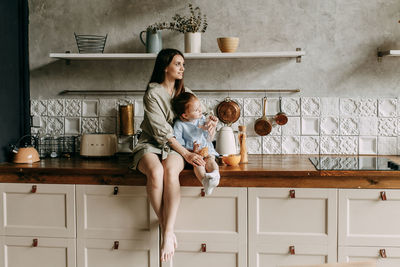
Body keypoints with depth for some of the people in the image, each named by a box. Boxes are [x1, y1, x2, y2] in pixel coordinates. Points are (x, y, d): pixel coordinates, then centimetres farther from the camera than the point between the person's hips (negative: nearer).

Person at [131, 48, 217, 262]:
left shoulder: (185, 92, 12)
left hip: (174, 147, 3)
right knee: (155, 172, -37)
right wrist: (185, 153, -20)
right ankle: (166, 227, -23)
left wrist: (210, 121, 0)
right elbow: (161, 130, -14)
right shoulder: (152, 94, -6)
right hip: (150, 145, -3)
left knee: (171, 171, -34)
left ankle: (168, 232, -37)